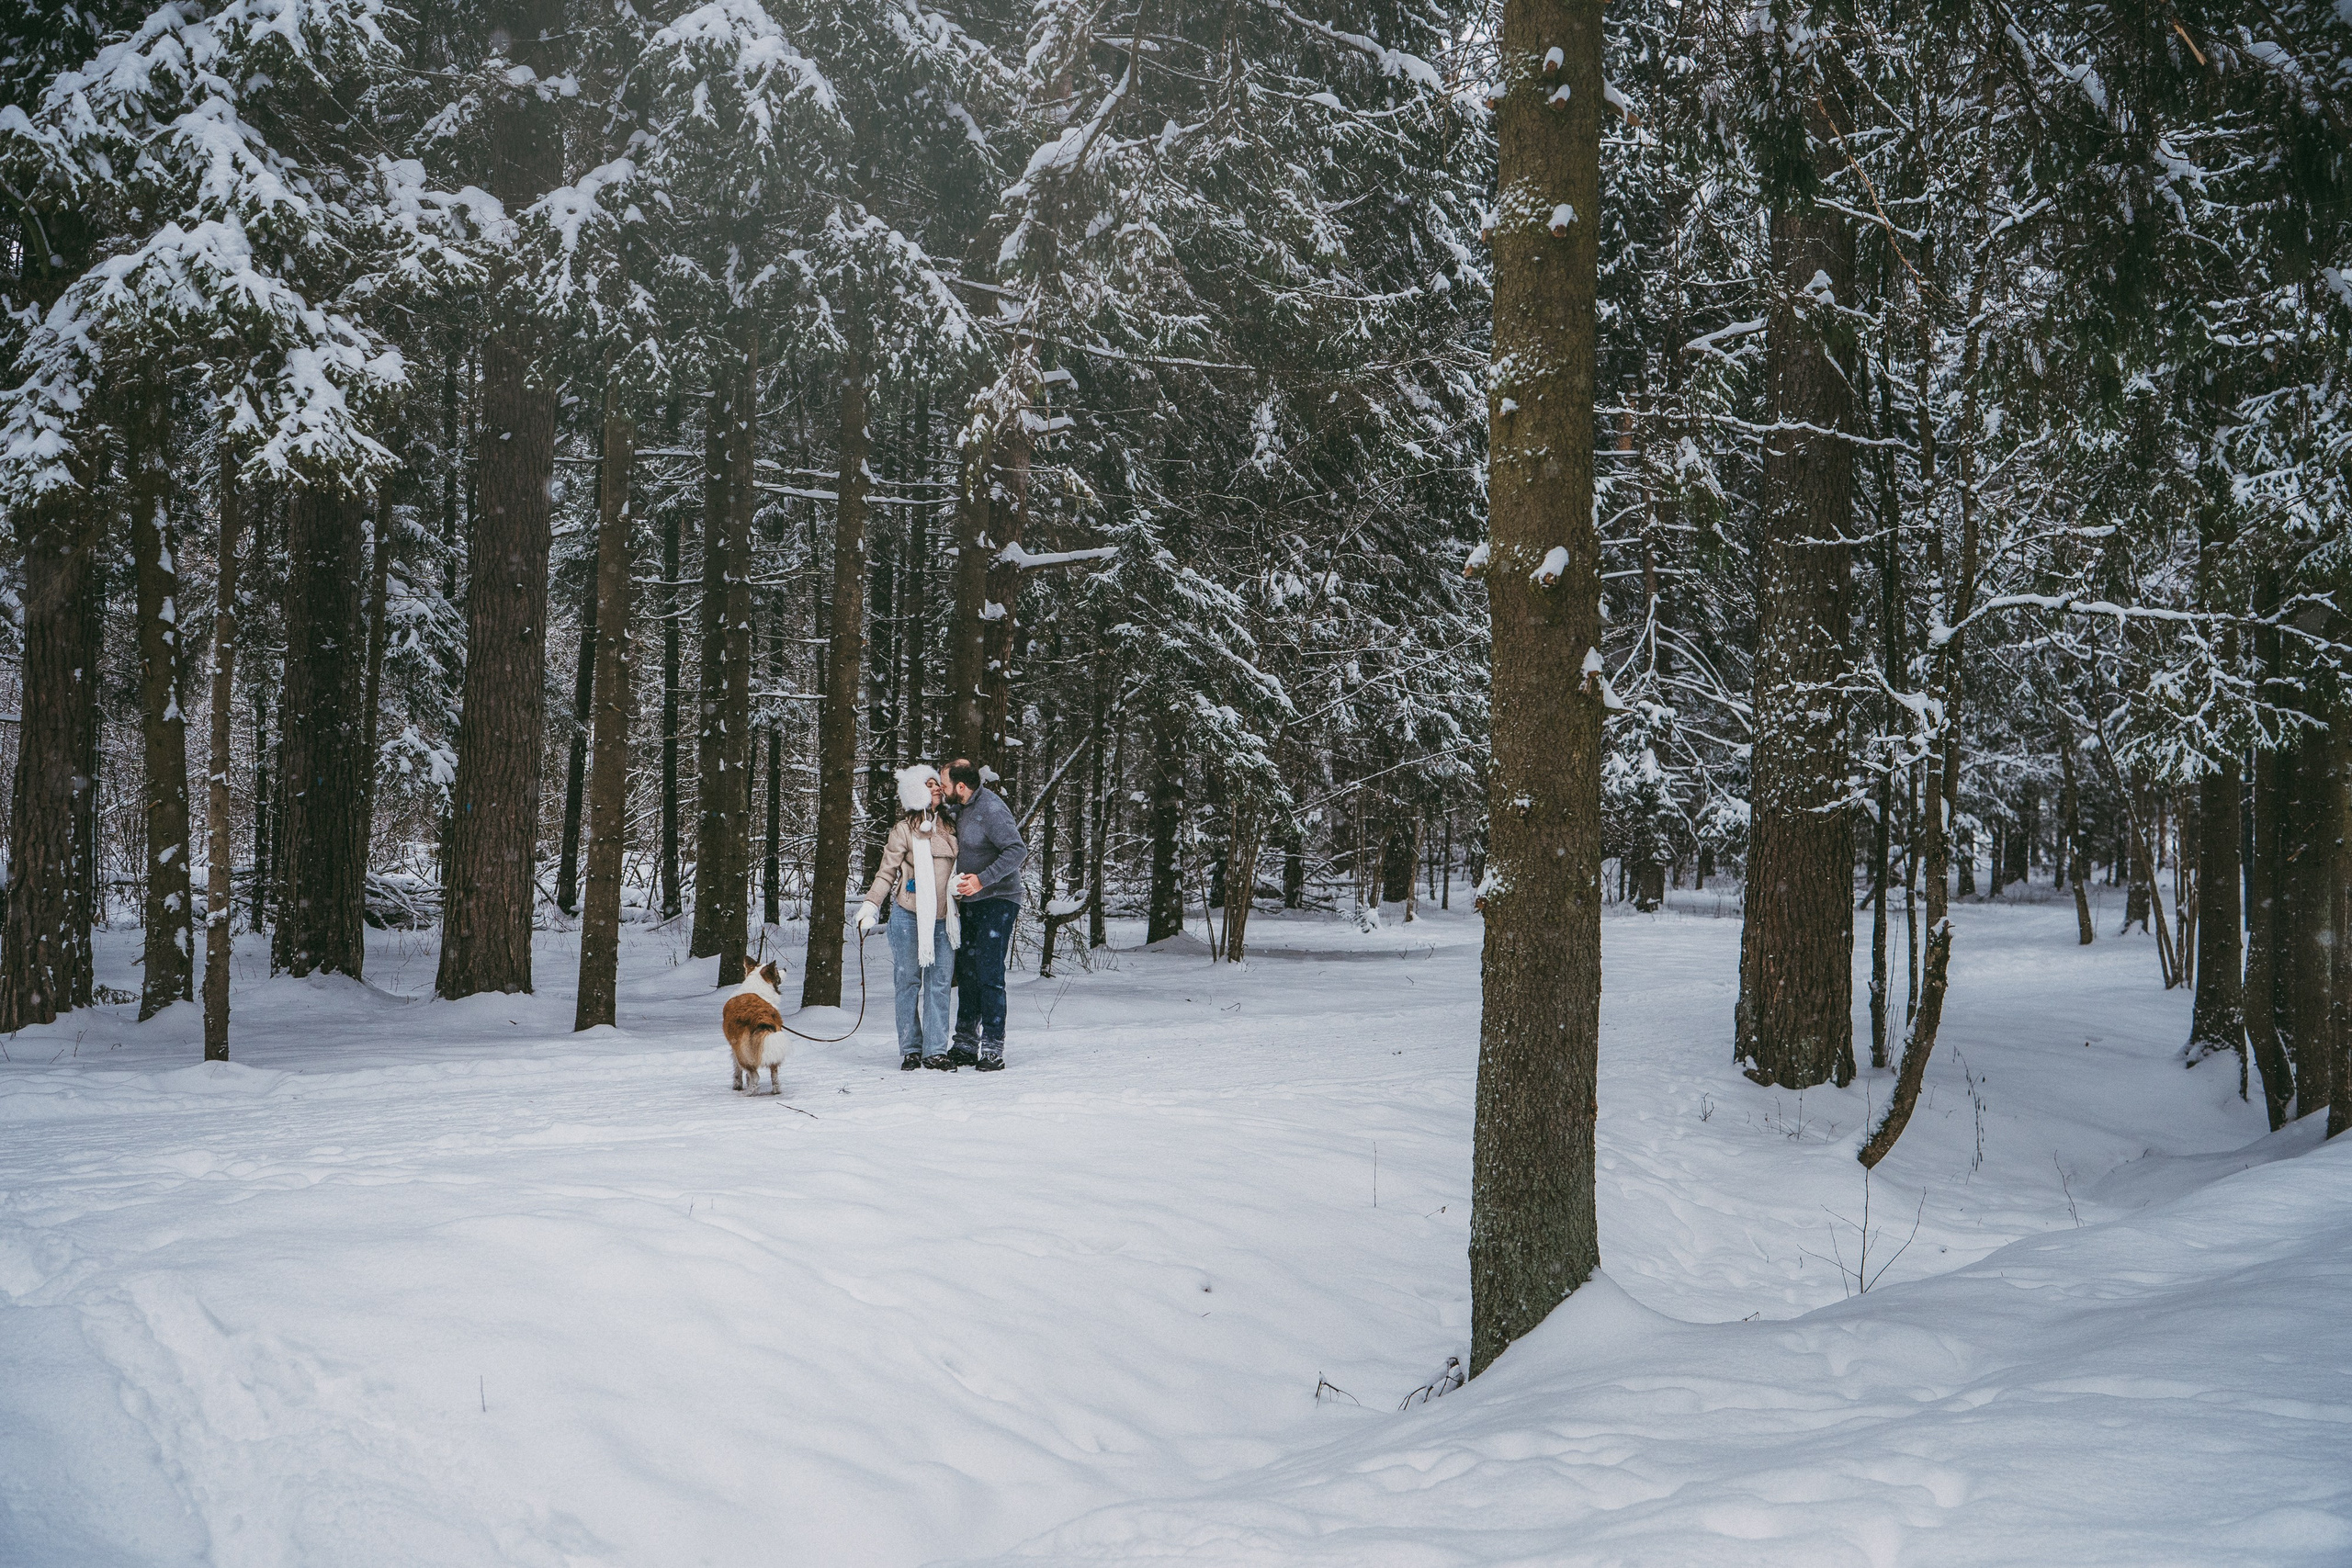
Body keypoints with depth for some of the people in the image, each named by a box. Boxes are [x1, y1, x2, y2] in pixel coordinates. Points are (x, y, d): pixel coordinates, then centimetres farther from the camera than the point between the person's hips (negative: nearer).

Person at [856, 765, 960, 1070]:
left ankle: (935, 1051, 1)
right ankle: (910, 1051, 7)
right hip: (909, 919, -4)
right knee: (909, 984, 1)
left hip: (944, 921, 4)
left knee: (939, 985, 0)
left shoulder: (948, 827, 12)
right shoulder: (904, 830, -2)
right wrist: (870, 905, -14)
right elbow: (886, 874, -3)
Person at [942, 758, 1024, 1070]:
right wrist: (957, 885, 12)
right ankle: (965, 1046, 17)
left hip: (997, 902, -9)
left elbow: (1018, 851, -25)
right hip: (970, 903, 9)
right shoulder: (961, 809, 10)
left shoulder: (992, 810, -18)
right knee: (966, 974, 10)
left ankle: (992, 1049, -9)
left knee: (989, 974, -12)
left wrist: (982, 880, -29)